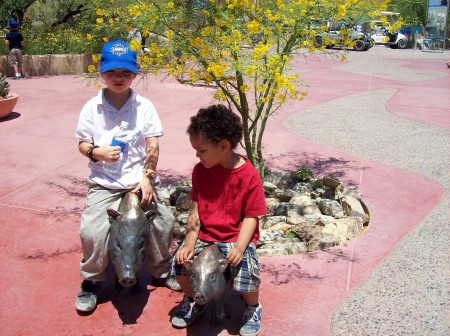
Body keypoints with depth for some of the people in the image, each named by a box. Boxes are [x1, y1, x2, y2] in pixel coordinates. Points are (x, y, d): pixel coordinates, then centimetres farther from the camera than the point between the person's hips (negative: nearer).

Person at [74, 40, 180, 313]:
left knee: (164, 221, -10)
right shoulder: (92, 107, -1)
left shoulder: (144, 106, -1)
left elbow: (153, 145, -4)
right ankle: (91, 282, 10)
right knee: (92, 231, -18)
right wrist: (97, 152, -18)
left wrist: (147, 178, -13)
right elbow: (82, 144, 4)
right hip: (104, 184, 0)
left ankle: (162, 270, 20)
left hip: (139, 180, 1)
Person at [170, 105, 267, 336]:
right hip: (205, 235, 4)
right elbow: (195, 211, -2)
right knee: (180, 262, -15)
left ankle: (252, 308, 10)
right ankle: (192, 300, 20)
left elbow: (251, 217, -12)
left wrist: (239, 247, -26)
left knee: (245, 270, -27)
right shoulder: (200, 171, -1)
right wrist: (189, 243, -13)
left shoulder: (249, 175, -14)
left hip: (237, 237, -4)